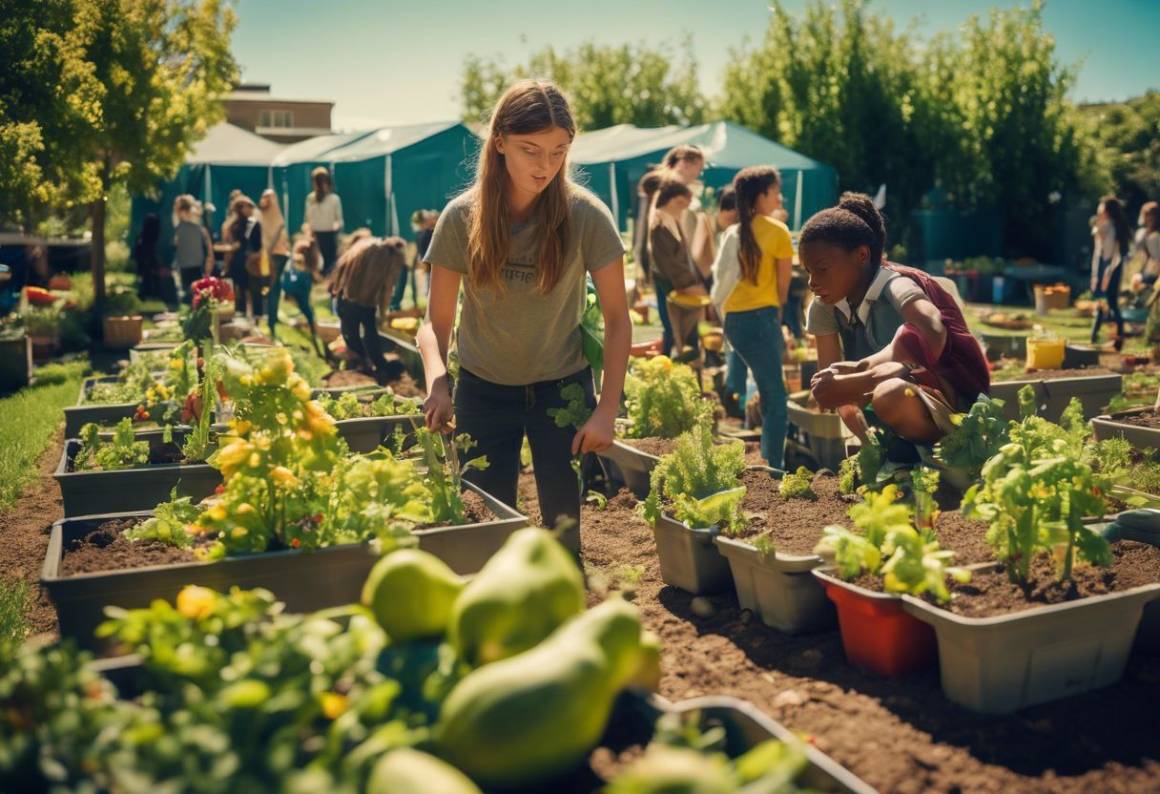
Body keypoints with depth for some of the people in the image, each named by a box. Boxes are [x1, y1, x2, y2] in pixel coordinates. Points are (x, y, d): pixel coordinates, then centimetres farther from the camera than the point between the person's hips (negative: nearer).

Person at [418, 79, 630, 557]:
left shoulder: (586, 217, -16)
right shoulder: (463, 218, -13)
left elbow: (617, 319, -10)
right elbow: (436, 322, -8)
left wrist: (607, 411, -18)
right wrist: (436, 383, -28)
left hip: (562, 387, -1)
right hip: (483, 391, 1)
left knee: (563, 527, 1)